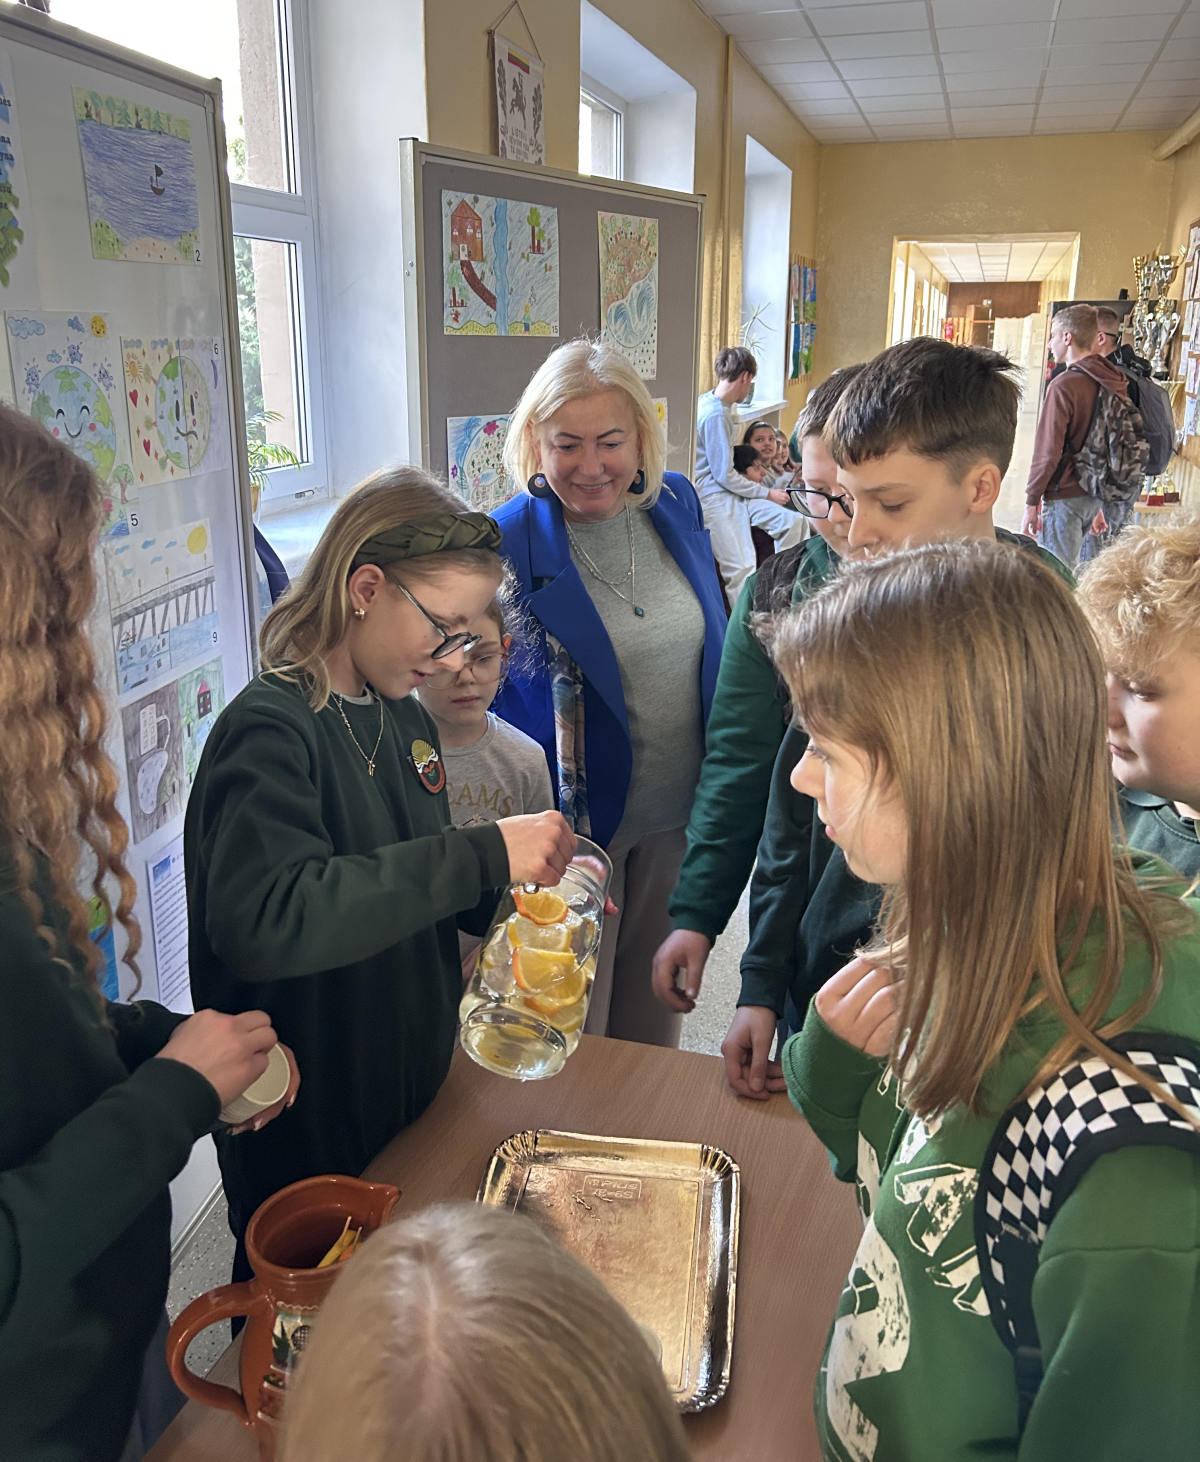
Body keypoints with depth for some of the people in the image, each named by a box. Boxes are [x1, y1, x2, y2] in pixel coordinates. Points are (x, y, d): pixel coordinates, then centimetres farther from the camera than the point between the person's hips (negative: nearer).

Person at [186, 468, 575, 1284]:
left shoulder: (406, 719, 2)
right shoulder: (270, 733, -24)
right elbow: (262, 920, -40)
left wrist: (515, 895, -6)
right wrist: (483, 855, -38)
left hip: (414, 1095, 7)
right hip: (309, 1145, -7)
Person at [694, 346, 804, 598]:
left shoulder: (712, 403, 10)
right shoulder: (715, 414, -19)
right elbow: (724, 475, -18)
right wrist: (767, 493, -8)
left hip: (731, 492, 10)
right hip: (715, 499, -10)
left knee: (792, 522, -1)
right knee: (742, 571, -15)